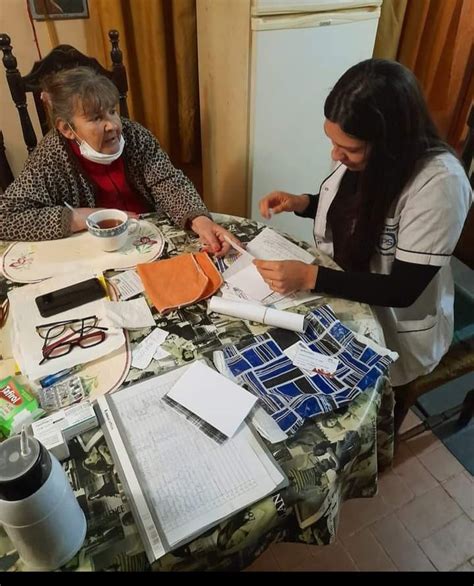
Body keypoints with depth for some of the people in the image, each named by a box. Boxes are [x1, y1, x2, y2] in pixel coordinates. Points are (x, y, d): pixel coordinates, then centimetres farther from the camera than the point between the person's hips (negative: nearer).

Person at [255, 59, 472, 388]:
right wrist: (302, 203, -9)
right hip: (339, 287, 6)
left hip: (394, 328, -6)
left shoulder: (439, 183, -29)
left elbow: (403, 290, -26)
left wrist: (310, 278, -33)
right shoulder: (362, 152, -10)